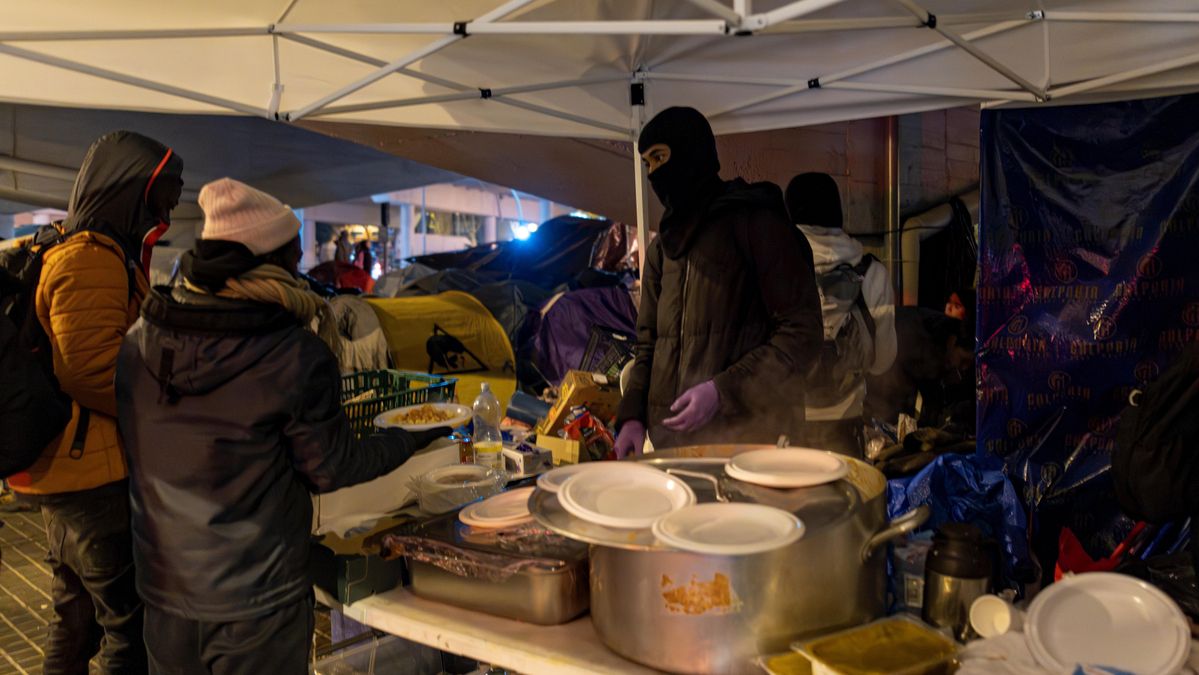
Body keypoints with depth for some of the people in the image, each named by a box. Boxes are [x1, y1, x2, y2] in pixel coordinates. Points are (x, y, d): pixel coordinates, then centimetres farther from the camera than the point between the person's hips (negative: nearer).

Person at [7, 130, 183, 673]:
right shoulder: (92, 260, -17)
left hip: (66, 471, 11)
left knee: (77, 619, 22)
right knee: (131, 627, -1)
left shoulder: (64, 252, 17)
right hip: (96, 479, -10)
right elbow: (94, 369, -25)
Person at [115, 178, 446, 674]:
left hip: (162, 591, 5)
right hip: (255, 603, -4)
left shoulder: (138, 339, -6)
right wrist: (410, 439, 3)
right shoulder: (299, 357, -21)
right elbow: (332, 470, -11)